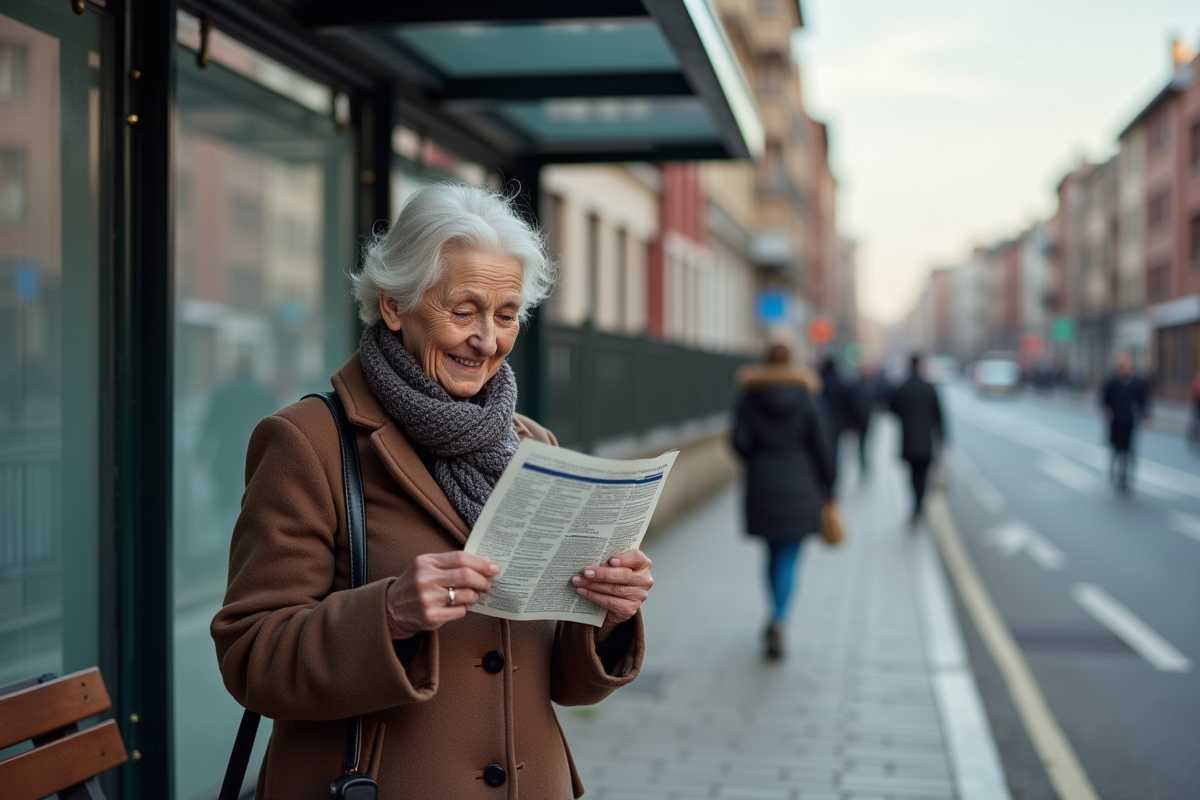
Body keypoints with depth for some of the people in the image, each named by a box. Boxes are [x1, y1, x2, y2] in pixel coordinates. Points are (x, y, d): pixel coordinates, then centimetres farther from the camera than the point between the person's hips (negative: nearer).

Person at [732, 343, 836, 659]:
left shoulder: (750, 397, -2)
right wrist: (827, 488, 7)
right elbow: (821, 446, -3)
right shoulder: (805, 398, -2)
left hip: (762, 487, 1)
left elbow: (740, 440, -12)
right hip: (799, 486, -1)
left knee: (774, 553, 19)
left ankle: (777, 619, 26)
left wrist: (757, 461, 9)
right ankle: (778, 619, -20)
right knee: (788, 559, 0)